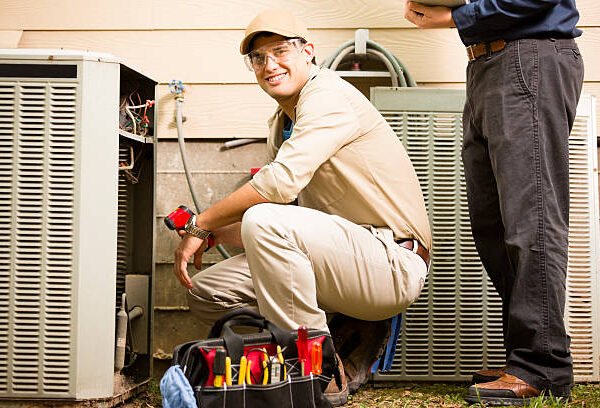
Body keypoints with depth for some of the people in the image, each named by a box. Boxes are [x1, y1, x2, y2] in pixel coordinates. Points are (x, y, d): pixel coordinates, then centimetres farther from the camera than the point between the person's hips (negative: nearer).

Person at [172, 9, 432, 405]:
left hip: (393, 263, -8)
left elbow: (282, 182, -25)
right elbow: (281, 203, 18)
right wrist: (212, 234, 2)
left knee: (265, 220, -30)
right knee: (207, 292, 1)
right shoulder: (281, 125, 17)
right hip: (345, 255, 9)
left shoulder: (328, 95, -12)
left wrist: (202, 224, -14)